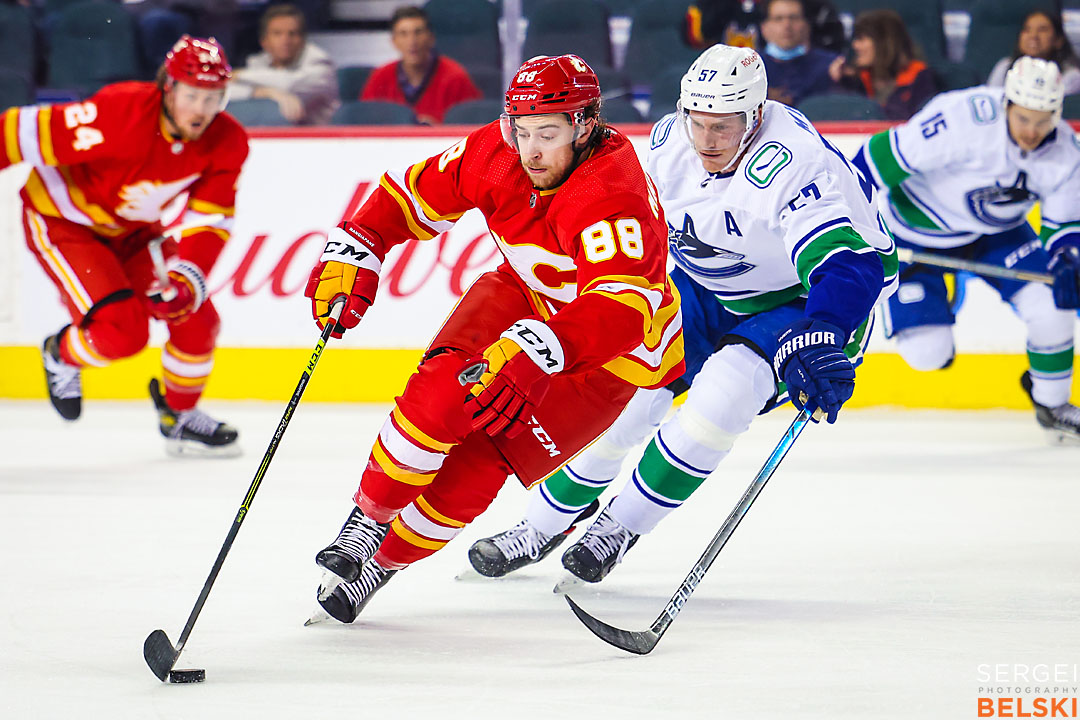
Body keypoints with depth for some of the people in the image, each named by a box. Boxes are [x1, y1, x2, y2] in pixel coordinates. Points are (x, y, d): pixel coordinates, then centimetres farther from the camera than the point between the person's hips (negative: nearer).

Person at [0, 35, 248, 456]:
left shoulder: (226, 143, -16)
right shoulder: (122, 115, -35)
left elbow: (210, 220, -12)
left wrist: (186, 279, -28)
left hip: (131, 231, 6)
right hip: (62, 222, -6)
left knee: (196, 318, -2)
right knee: (122, 331, -20)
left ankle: (180, 417, 24)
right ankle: (63, 353, 14)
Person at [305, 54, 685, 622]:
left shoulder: (611, 197, -37)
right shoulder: (496, 153, -17)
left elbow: (624, 304, -52)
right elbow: (417, 193, 0)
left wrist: (539, 352, -65)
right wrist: (354, 251, -13)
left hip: (608, 352, -5)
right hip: (524, 295, 5)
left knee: (476, 467, -14)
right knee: (442, 392, -23)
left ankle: (385, 561, 9)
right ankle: (368, 519, -3)